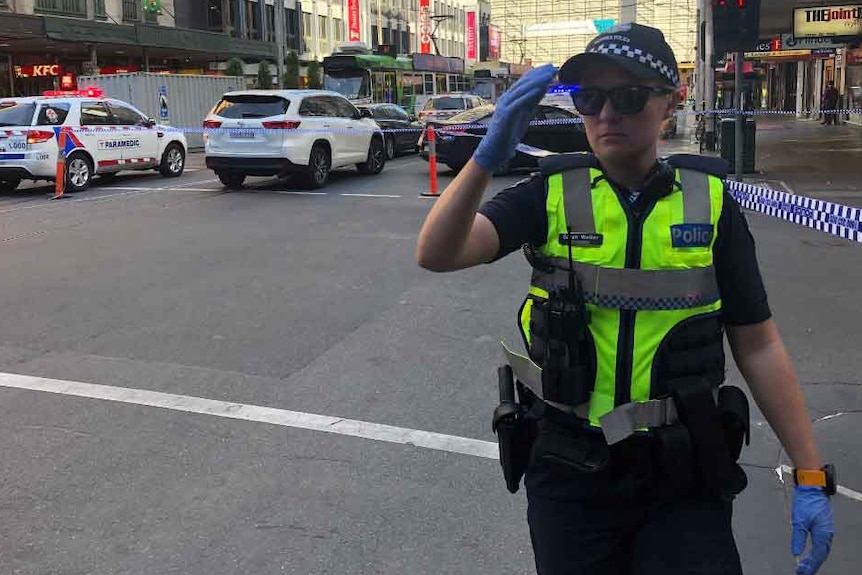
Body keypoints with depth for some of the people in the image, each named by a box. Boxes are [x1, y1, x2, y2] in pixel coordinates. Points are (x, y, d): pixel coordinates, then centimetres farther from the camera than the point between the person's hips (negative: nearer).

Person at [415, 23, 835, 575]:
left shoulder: (709, 203, -4)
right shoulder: (551, 195, -6)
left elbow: (759, 347, 0)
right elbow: (437, 254, -20)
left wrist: (812, 475, -3)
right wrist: (488, 155, -34)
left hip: (684, 474, 0)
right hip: (569, 467, 0)